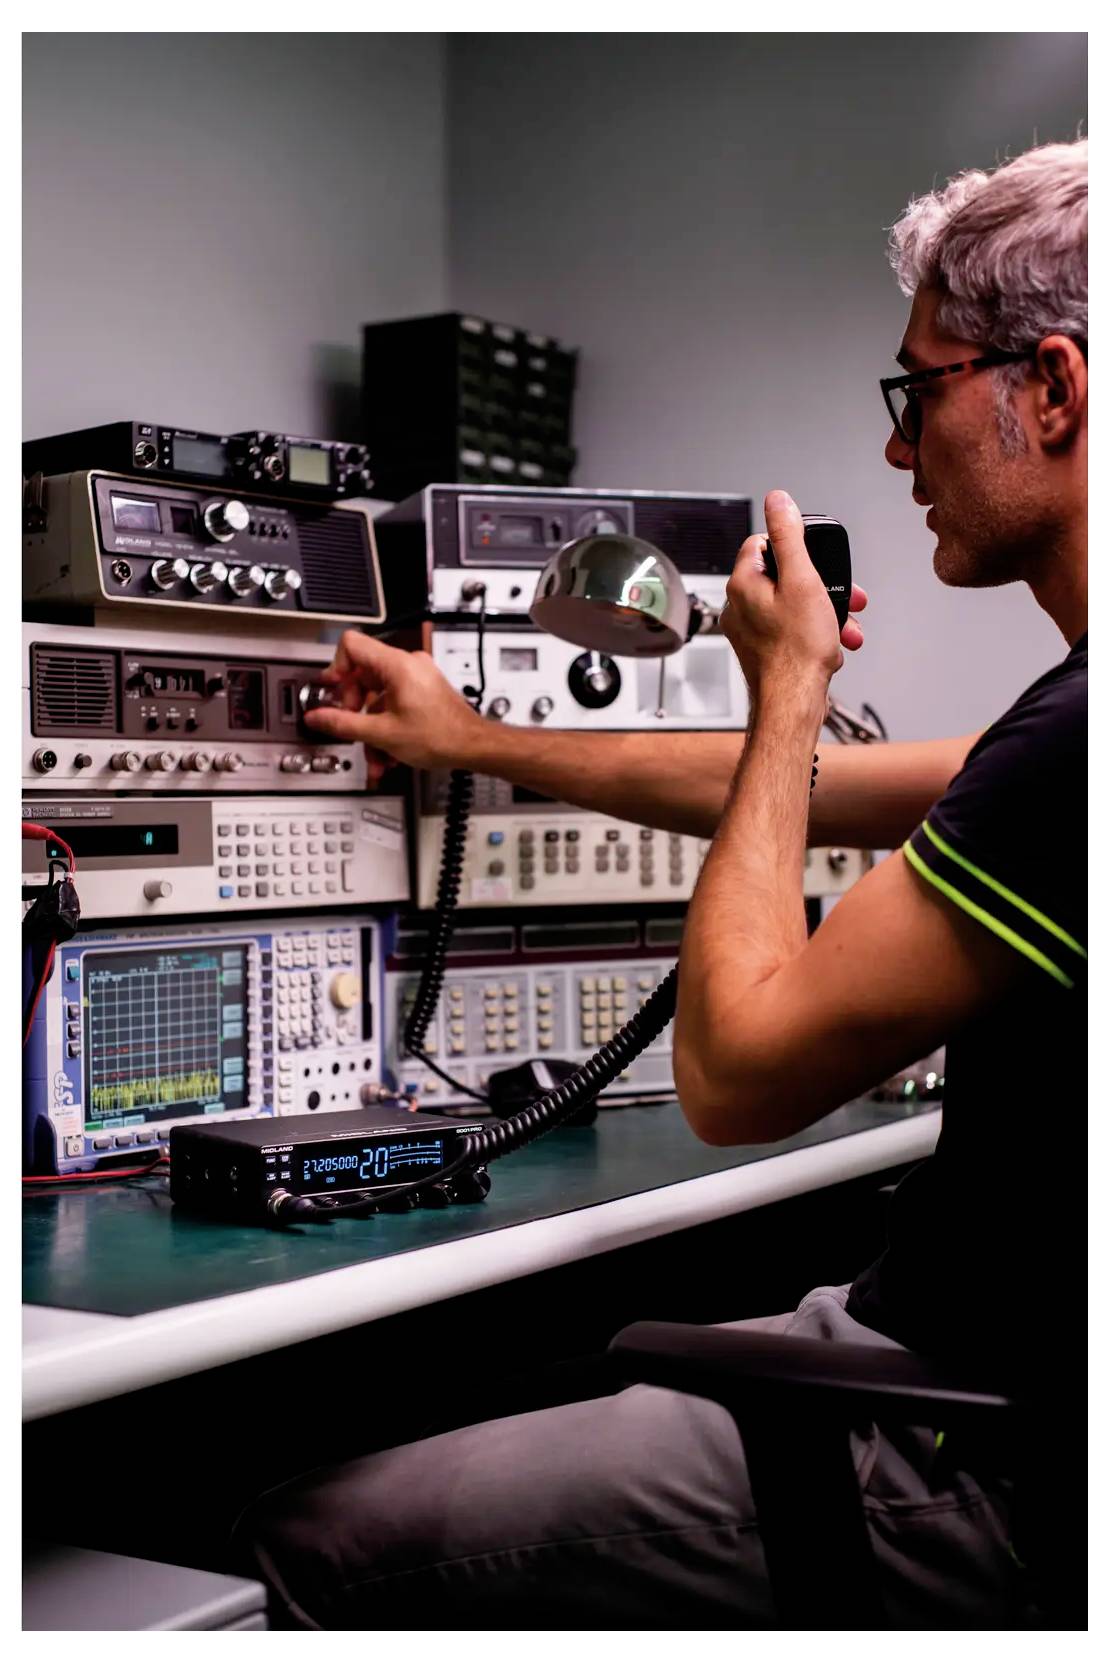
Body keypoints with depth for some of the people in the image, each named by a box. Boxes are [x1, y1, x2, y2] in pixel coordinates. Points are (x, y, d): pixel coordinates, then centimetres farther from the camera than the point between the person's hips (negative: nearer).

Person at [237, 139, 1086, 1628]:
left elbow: (738, 1067, -20)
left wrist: (785, 687, -8)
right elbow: (814, 792, 19)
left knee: (320, 1530, -3)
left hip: (979, 1451, -10)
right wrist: (477, 743, 27)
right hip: (976, 1355, 10)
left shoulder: (1080, 732, -25)